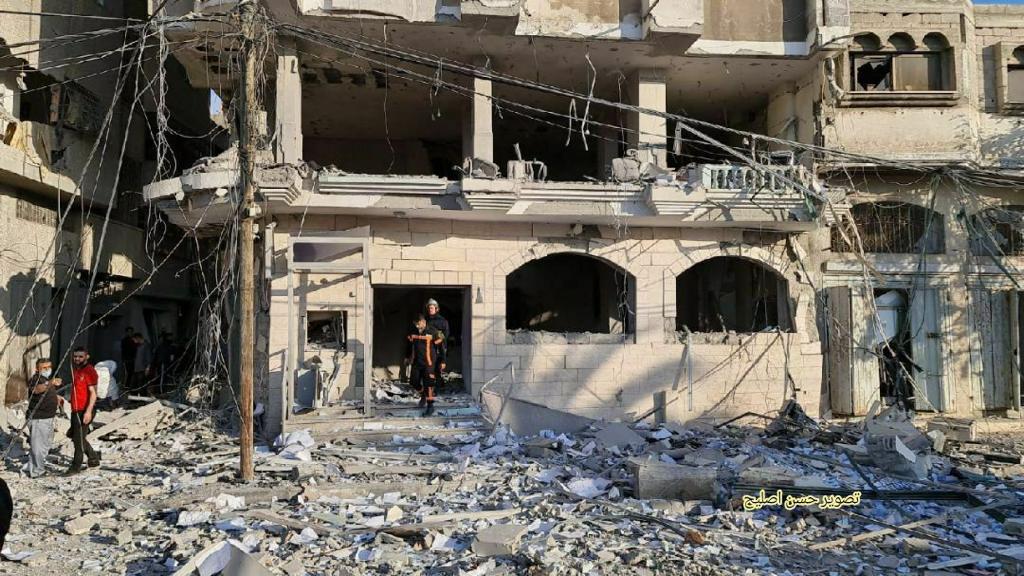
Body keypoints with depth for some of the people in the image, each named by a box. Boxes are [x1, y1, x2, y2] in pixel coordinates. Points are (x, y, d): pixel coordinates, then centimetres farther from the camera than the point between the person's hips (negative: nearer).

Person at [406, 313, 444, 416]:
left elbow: (440, 347, -5)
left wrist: (442, 361, -3)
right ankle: (423, 395, 37)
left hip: (428, 362, -5)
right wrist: (407, 357, 26)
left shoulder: (432, 332, -11)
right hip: (416, 362, 5)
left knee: (428, 384, -9)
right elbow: (409, 345, 20)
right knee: (414, 382, 7)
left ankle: (430, 406, -2)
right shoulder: (412, 332, 2)